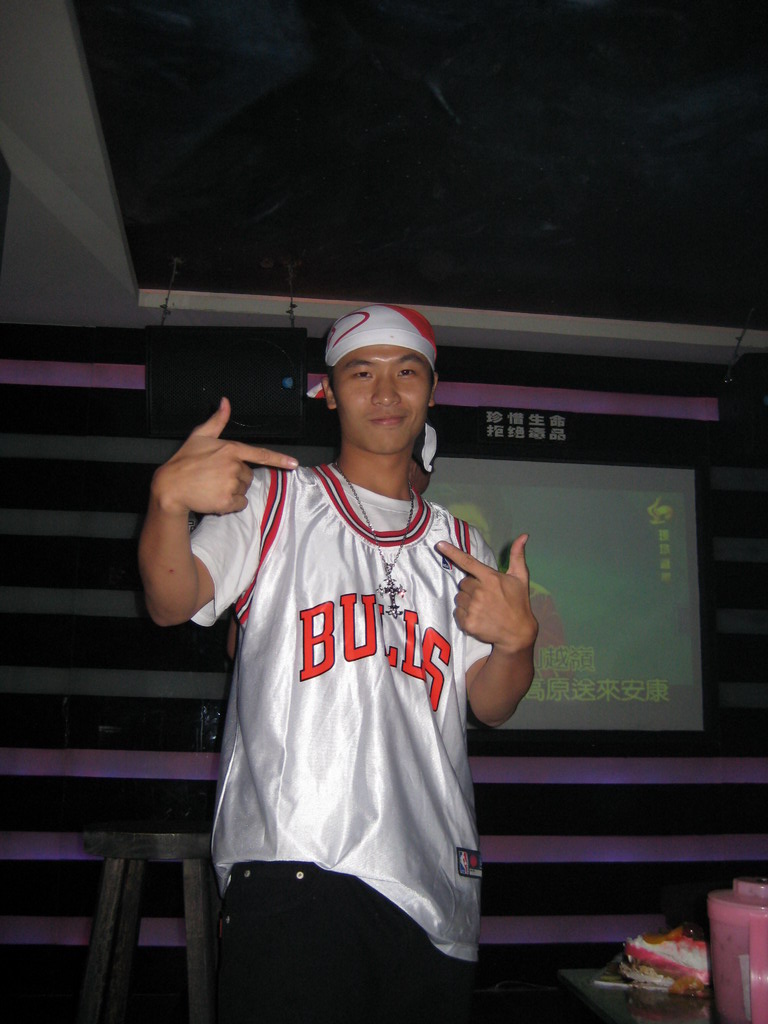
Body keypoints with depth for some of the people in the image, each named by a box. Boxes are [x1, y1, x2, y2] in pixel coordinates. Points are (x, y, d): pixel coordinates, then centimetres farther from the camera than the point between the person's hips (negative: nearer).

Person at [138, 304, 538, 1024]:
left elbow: (490, 706, 14)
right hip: (294, 864, -4)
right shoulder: (273, 498, 7)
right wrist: (168, 499, -26)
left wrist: (516, 638, -8)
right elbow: (172, 603, -7)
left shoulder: (459, 544, 17)